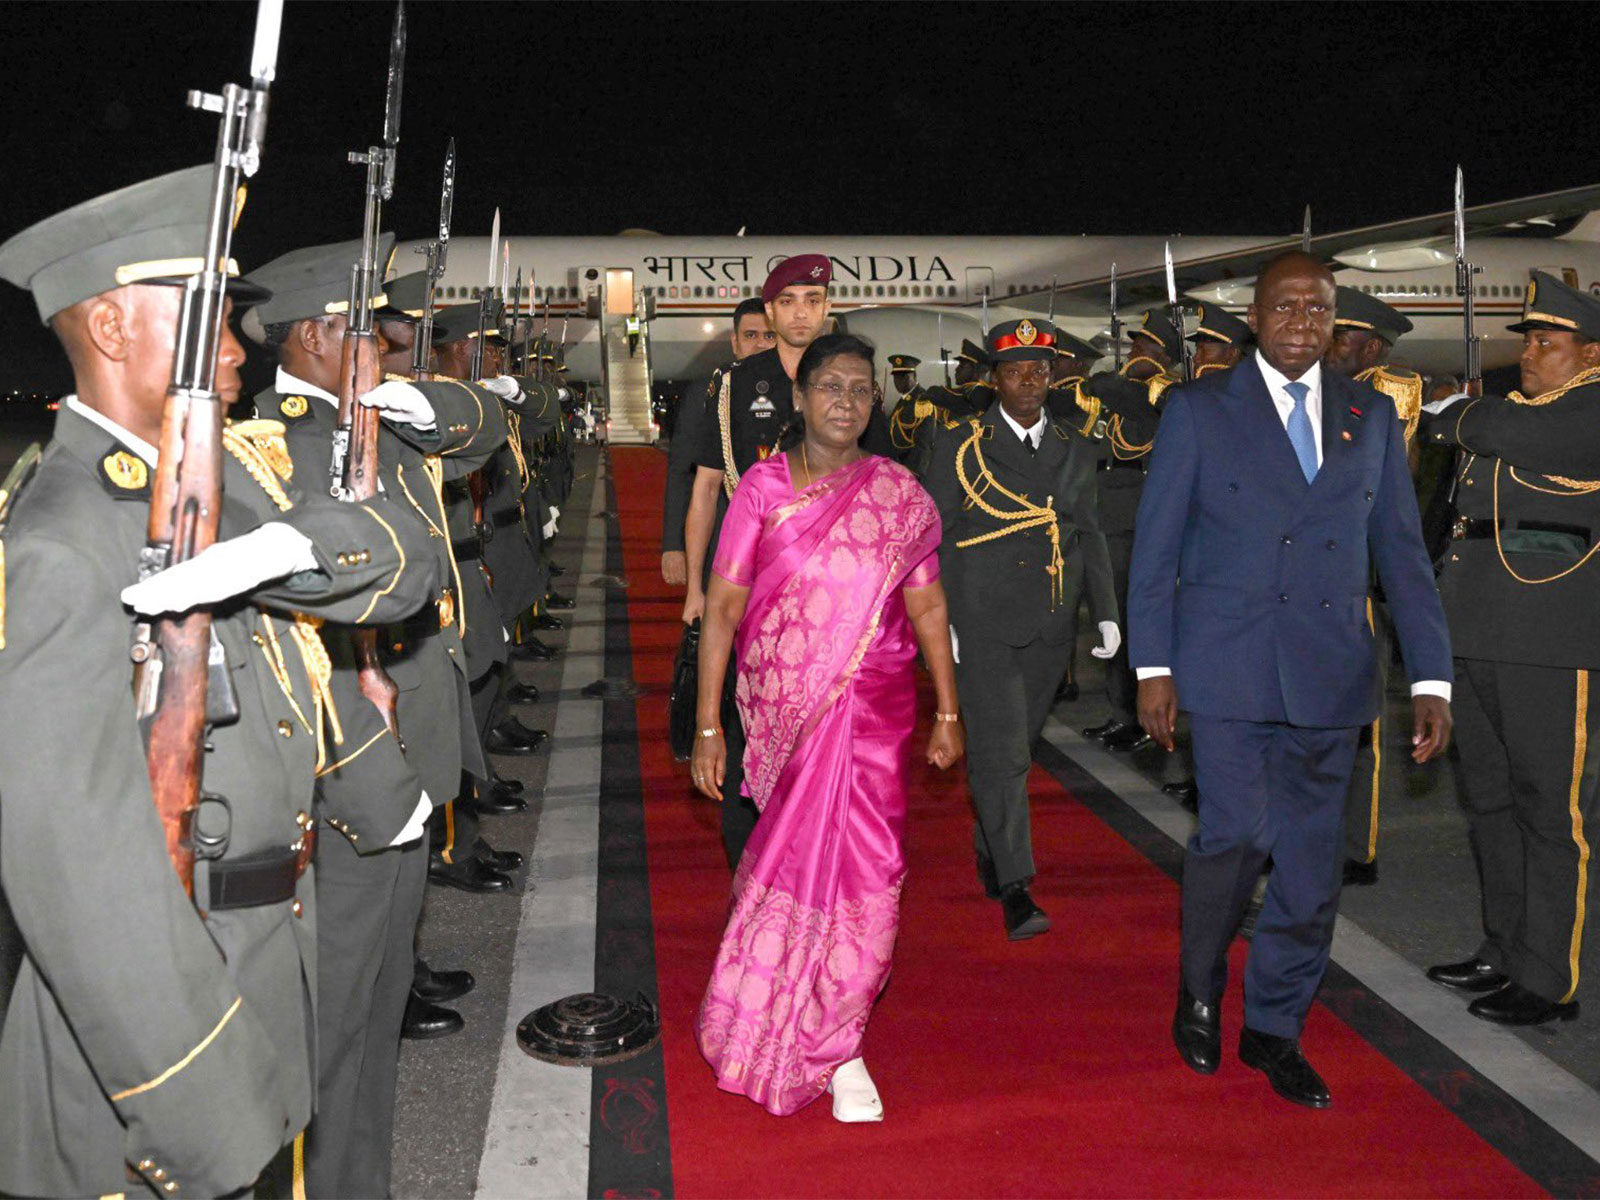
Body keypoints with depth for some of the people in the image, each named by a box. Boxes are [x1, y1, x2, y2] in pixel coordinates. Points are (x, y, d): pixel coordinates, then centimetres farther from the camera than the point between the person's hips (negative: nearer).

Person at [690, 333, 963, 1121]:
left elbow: (927, 607, 6)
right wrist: (708, 725, -7)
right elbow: (722, 608, -4)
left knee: (862, 861, -3)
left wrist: (947, 713, 6)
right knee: (806, 850, 9)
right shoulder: (764, 488, -2)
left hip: (872, 707, 1)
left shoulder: (900, 497, 1)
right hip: (783, 708, 0)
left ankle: (836, 1047, 18)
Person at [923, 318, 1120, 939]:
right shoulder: (960, 445, -1)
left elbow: (1089, 536, 14)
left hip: (1049, 626, 4)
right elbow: (932, 535, -1)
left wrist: (1106, 613, 6)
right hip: (983, 622, -4)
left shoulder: (1075, 451, 12)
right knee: (999, 748, -9)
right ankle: (1013, 887, -7)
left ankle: (988, 849, 34)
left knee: (1018, 742, 14)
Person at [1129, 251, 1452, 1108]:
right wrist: (1152, 666, -4)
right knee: (1236, 835, -10)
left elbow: (1402, 552, 10)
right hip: (1226, 667, -3)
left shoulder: (1370, 417, 11)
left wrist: (1431, 677, 4)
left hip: (1329, 678, 3)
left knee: (1310, 862, 7)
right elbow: (1155, 546, 1)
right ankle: (1198, 993, 19)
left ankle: (1274, 1030, 26)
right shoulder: (1199, 410, 3)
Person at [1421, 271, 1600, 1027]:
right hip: (1481, 638, 9)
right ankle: (1504, 952, 26)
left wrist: (1448, 418, -4)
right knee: (1490, 800, 14)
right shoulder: (1512, 410, 19)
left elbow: (1505, 433, -24)